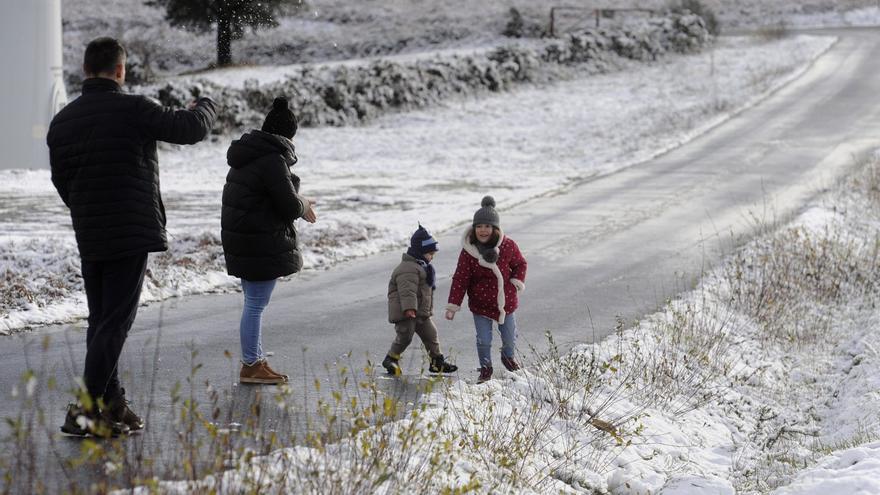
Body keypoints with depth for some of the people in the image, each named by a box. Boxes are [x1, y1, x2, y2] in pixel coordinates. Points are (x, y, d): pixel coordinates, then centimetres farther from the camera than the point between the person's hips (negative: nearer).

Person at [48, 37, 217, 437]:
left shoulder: (62, 120, 8)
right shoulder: (132, 110, -11)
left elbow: (61, 180, 14)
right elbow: (190, 129, -8)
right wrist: (205, 107, 14)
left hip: (88, 238, 6)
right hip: (132, 234, -6)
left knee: (100, 319, 14)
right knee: (116, 321, -5)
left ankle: (112, 405, 16)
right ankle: (87, 408, -11)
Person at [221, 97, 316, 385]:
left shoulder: (244, 157, 12)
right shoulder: (273, 160, -18)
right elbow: (289, 206, -20)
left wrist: (298, 205, 19)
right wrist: (303, 207, 3)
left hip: (240, 242, 10)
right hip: (262, 244, -10)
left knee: (253, 303, 17)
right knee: (256, 305, -3)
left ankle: (256, 361, 25)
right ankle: (250, 367, 2)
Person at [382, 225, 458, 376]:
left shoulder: (421, 266, 18)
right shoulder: (408, 269, -19)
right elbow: (407, 291, -31)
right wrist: (409, 308, -41)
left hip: (422, 313, 10)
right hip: (405, 313, -10)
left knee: (431, 334, 11)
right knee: (405, 336, -9)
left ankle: (437, 362, 19)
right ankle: (391, 359, 7)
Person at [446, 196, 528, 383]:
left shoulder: (508, 246, -14)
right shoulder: (468, 252, -16)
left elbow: (520, 264, 5)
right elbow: (460, 280, -12)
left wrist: (516, 283, -10)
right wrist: (452, 306, -14)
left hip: (505, 301, 2)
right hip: (480, 303, -2)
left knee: (510, 337, 16)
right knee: (483, 340, -1)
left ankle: (508, 357, 49)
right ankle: (485, 368, 25)